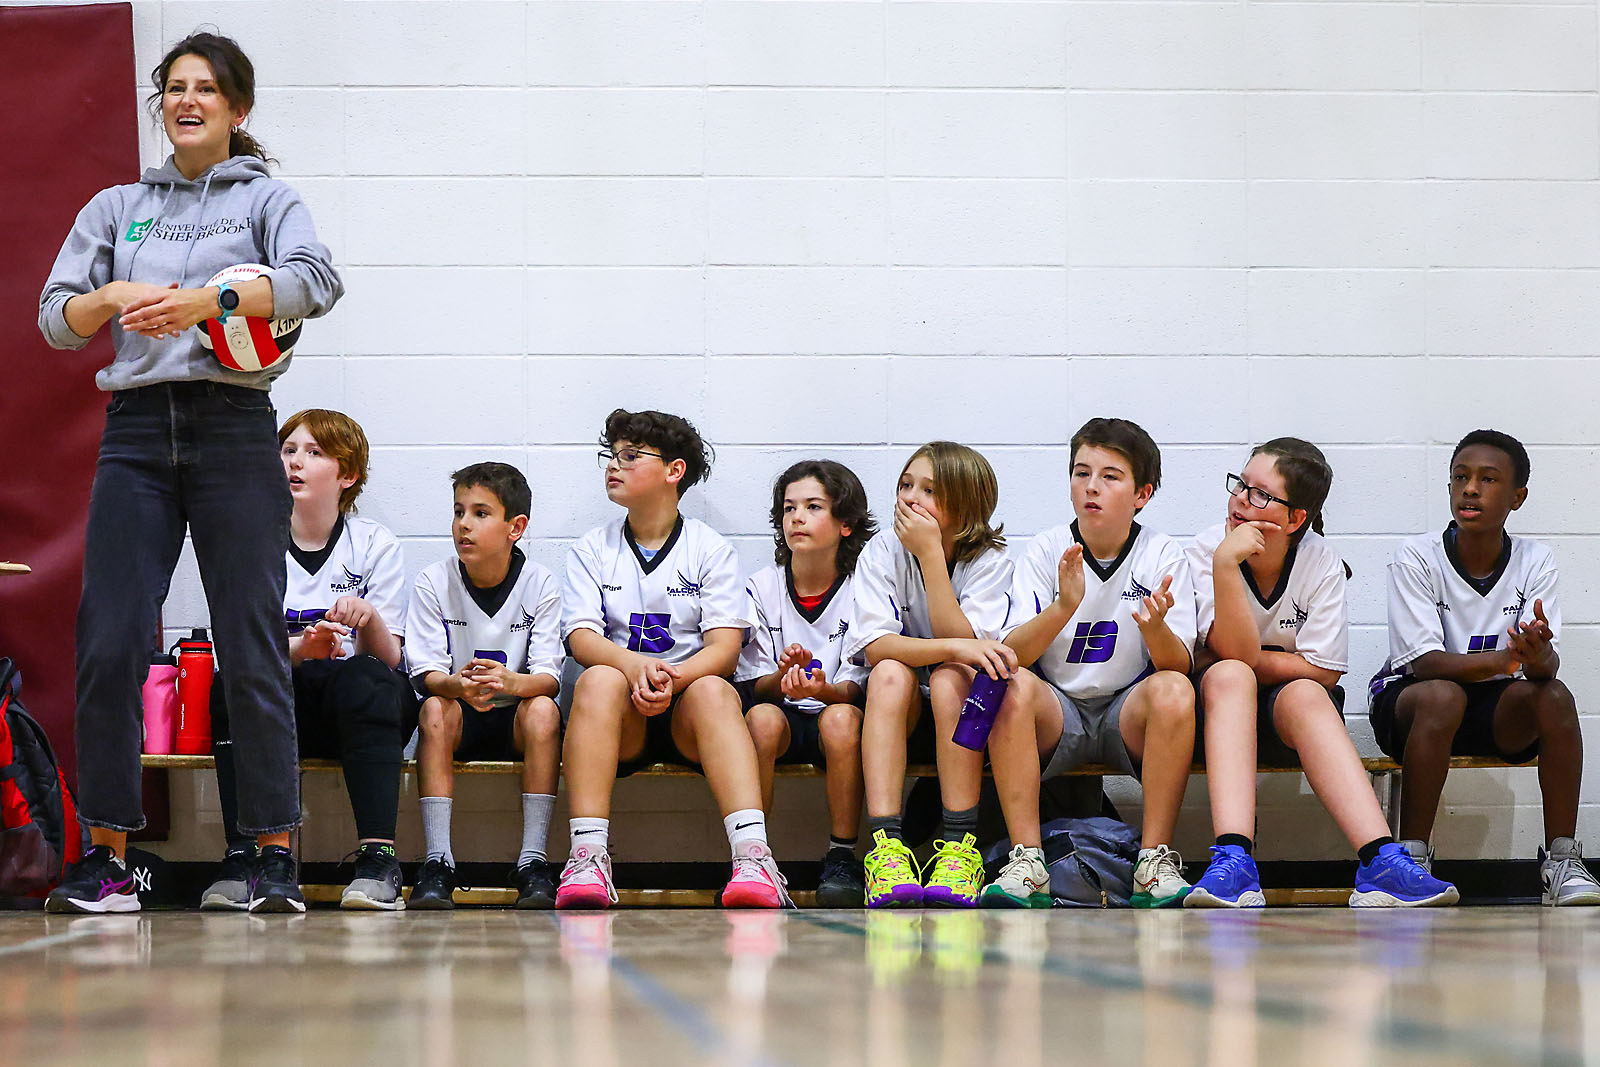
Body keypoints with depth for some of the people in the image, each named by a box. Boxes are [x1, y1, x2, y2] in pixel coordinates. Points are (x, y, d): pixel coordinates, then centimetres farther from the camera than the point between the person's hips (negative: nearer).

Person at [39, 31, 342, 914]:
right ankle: (106, 859, 0)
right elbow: (56, 318, 11)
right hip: (136, 433, 3)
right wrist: (111, 297, -11)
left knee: (252, 650, -5)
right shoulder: (115, 207, 19)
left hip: (234, 432, -2)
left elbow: (315, 280, -10)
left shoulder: (266, 198, 10)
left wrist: (207, 298, -24)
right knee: (109, 644, -6)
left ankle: (274, 857, -1)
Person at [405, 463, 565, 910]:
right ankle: (437, 862, -35)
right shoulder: (433, 583, -4)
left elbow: (548, 677, -14)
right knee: (435, 709, -31)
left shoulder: (540, 584, -6)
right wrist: (457, 685, -36)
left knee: (543, 709, -31)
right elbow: (426, 673, -11)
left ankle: (533, 861, -31)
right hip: (457, 720, 0)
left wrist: (509, 682, -39)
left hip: (516, 721, 0)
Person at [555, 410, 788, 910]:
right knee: (599, 681, -32)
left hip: (687, 711, -1)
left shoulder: (711, 549, 7)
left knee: (713, 691, -34)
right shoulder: (591, 549, 12)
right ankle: (588, 857, -44)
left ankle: (753, 856, -53)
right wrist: (635, 666, -25)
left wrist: (673, 678, -25)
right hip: (623, 718, 1)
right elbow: (582, 638, -2)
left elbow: (724, 647, -3)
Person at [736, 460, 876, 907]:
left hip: (835, 709, -1)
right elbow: (753, 685, -1)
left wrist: (822, 689, -32)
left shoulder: (859, 590, -3)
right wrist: (782, 678, -25)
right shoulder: (761, 588, 2)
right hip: (782, 713, 1)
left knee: (841, 718, -36)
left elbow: (854, 687, -9)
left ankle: (841, 858, -24)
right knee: (763, 717, -33)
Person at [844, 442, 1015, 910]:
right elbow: (875, 645, -19)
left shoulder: (990, 560, -8)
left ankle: (960, 847, -35)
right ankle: (885, 845, -41)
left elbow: (961, 645, -22)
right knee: (891, 672, -31)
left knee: (949, 677, -32)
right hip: (898, 715, 1)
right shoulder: (883, 551, -6)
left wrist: (932, 554, -24)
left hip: (962, 711, -1)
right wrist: (958, 647, -34)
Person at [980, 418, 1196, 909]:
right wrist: (1062, 609, -32)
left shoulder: (1163, 556, -3)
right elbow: (1010, 655, -13)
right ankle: (1026, 863, -31)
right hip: (1056, 713, 1)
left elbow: (1178, 664, -12)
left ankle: (1156, 861, -28)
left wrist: (1154, 628, -35)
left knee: (1174, 690, -31)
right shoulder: (1045, 551, -2)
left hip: (1129, 714, 0)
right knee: (1013, 688, -30)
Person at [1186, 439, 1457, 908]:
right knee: (1229, 675, -33)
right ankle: (1233, 861, -51)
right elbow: (1235, 655, -22)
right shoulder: (1206, 550, -11)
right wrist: (1226, 564, -31)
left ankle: (1381, 863, -49)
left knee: (1304, 694, -33)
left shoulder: (1320, 562, -8)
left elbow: (1323, 671, -12)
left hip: (1287, 712, 0)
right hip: (1217, 707, 0)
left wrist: (1247, 658, -14)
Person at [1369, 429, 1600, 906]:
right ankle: (1411, 860, -28)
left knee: (1554, 695, -27)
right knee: (1442, 696, -36)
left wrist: (1539, 657, -42)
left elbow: (1549, 662, -15)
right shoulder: (1416, 557, -13)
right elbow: (1424, 661, -22)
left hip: (1498, 714, 3)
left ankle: (1561, 860, -22)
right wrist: (1507, 658, -39)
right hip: (1408, 700, -3)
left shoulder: (1535, 562, -4)